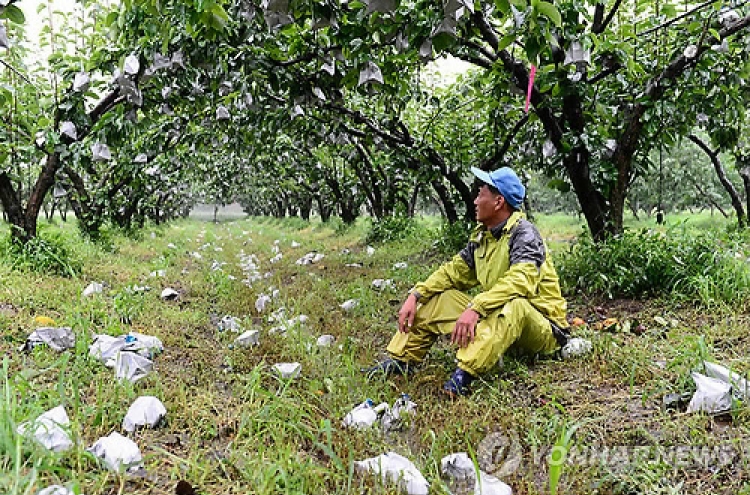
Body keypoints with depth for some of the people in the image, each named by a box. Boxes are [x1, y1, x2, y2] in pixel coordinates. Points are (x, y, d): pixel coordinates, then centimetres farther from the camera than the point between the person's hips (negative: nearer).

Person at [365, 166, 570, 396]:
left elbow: (520, 280, -34)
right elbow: (454, 271, 9)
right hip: (495, 316, 8)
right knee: (438, 297, 3)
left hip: (542, 327, -7)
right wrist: (415, 295, -4)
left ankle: (465, 372, -44)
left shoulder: (523, 233, -18)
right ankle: (402, 359, 0)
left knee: (514, 305, -40)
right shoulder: (481, 235, 5)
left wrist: (475, 308, -43)